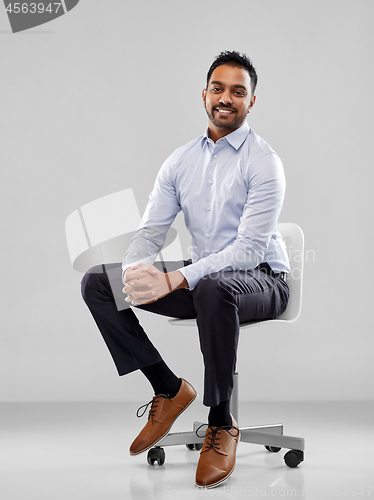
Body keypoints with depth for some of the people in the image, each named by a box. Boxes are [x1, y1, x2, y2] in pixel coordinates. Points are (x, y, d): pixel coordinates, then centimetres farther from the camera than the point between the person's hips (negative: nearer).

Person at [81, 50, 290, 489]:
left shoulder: (262, 161, -11)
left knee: (213, 289, -42)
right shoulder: (181, 160, 8)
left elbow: (250, 247, -21)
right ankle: (169, 389, -1)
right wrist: (136, 269, -20)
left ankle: (221, 423, -23)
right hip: (200, 276, 6)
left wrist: (174, 280, -30)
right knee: (97, 283, -8)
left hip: (261, 280, -6)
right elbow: (151, 229, 6)